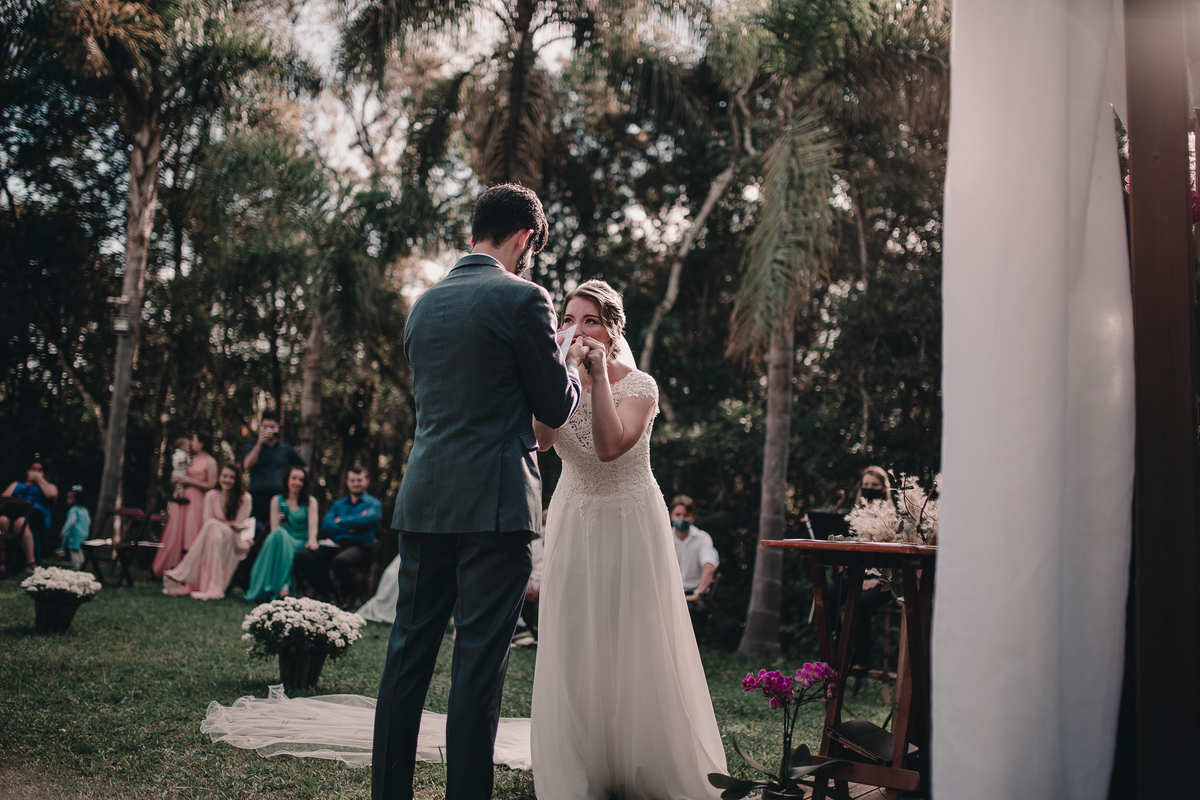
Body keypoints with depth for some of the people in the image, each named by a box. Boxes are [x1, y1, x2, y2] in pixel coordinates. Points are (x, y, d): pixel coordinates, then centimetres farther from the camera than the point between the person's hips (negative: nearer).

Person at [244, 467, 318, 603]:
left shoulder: (310, 501, 12)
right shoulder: (277, 500, 16)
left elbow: (313, 526, -2)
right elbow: (274, 529, 7)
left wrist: (312, 540, -24)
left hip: (301, 545, -1)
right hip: (281, 542, 1)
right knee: (279, 533, -36)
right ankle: (283, 585, -44)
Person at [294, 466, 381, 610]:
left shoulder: (373, 504, 13)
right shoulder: (338, 504, 26)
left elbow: (367, 519, -11)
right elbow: (325, 526, 9)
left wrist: (341, 520, 1)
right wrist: (349, 528, -6)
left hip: (359, 546, -5)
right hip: (335, 544, 5)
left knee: (340, 560, -39)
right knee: (302, 556, -20)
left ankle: (347, 596, -8)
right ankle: (327, 593, -4)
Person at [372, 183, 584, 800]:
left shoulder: (424, 303, 13)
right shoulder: (522, 298, -6)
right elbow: (556, 409, -4)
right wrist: (570, 365, 18)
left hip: (423, 499, 6)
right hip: (495, 502, -6)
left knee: (408, 654, 12)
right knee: (479, 662, -1)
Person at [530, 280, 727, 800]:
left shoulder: (639, 385, -13)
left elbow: (610, 446, -30)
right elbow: (541, 439, -21)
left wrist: (598, 375, -30)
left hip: (631, 523, -3)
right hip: (575, 524, 3)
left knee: (636, 647, 0)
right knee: (573, 646, 2)